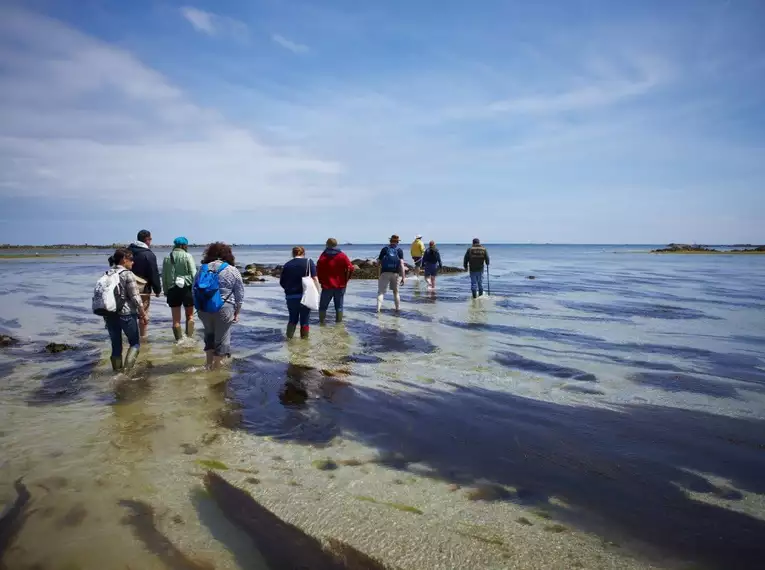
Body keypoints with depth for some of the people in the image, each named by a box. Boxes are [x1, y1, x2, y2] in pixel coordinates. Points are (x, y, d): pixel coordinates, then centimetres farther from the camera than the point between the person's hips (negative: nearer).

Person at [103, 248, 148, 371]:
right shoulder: (127, 274, -10)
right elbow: (135, 297, -12)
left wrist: (106, 315, 21)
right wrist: (143, 314, -5)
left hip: (110, 314, 6)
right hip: (126, 314, -6)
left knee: (116, 345, 13)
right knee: (135, 342, 8)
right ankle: (127, 369, -5)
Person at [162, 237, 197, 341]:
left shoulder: (167, 258, 5)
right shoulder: (187, 256, -6)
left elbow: (164, 276, 7)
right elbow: (193, 273, -11)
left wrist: (166, 291, 13)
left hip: (172, 289, 3)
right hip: (187, 288, -3)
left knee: (176, 318, 9)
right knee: (190, 315, 11)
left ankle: (179, 339, 10)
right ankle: (189, 336, 3)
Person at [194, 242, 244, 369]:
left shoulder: (202, 269, 7)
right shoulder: (233, 271, -2)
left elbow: (194, 291, 11)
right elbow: (240, 296, -1)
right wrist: (236, 313, 8)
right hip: (224, 310, -4)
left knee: (209, 335, 23)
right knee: (222, 339, 7)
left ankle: (209, 364, 31)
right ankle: (216, 368, 14)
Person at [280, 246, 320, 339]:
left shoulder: (287, 265, 7)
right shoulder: (309, 262, -1)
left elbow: (282, 282, 9)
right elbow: (314, 279, -10)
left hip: (291, 297, 3)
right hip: (305, 296, -2)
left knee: (293, 318, 19)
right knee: (304, 320, 8)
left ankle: (289, 337, 13)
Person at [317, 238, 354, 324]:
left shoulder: (323, 256, -3)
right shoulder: (342, 256, -2)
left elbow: (318, 270, -5)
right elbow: (350, 268, -9)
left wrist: (321, 281, 7)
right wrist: (345, 280, 2)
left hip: (327, 285, -1)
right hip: (340, 285, 1)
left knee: (323, 306, 10)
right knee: (339, 306, 8)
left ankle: (322, 322, 9)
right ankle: (339, 322, 8)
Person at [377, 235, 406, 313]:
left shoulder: (384, 249, 5)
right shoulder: (399, 250, 3)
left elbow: (379, 263, 4)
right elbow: (401, 264, -8)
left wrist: (378, 274, 13)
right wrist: (403, 277, -9)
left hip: (385, 273, -1)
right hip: (395, 273, 1)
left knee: (381, 291, -2)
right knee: (396, 291, 18)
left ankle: (378, 307, -18)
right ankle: (398, 308, 24)